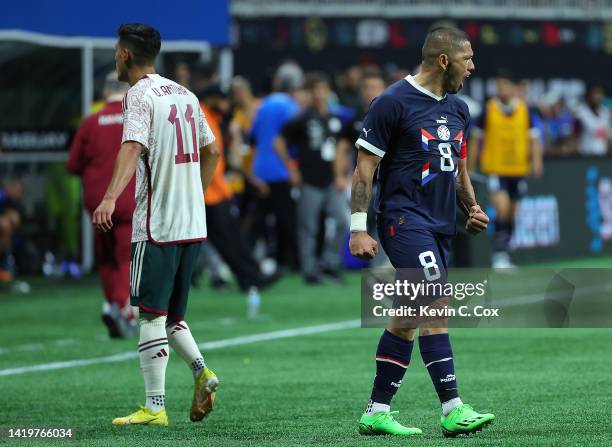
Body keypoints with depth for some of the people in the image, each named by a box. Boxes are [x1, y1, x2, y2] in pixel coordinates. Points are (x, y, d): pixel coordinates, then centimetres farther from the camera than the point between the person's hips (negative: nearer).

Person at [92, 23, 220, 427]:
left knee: (151, 315, -5)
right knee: (171, 315, 16)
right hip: (193, 224, 7)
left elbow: (132, 148, -25)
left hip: (157, 224, -7)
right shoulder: (184, 94, 15)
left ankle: (155, 406, -7)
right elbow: (211, 152, 23)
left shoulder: (140, 94, -8)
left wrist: (111, 197, -37)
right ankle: (201, 371, -3)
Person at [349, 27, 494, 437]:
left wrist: (472, 208, 10)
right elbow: (365, 168, -7)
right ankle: (453, 410, -23)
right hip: (403, 218, -8)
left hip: (440, 226, 8)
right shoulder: (393, 103, -8)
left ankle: (377, 412, 14)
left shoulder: (458, 110, 16)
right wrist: (358, 228, -12)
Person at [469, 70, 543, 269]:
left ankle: (503, 256, 23)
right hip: (495, 169, -3)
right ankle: (499, 254, -14)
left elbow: (534, 138, 7)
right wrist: (470, 167, 4)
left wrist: (536, 160, -9)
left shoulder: (524, 110, 2)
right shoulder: (489, 109, -3)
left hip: (518, 169, 3)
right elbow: (476, 138, 4)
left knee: (511, 214, 10)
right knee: (502, 208, -20)